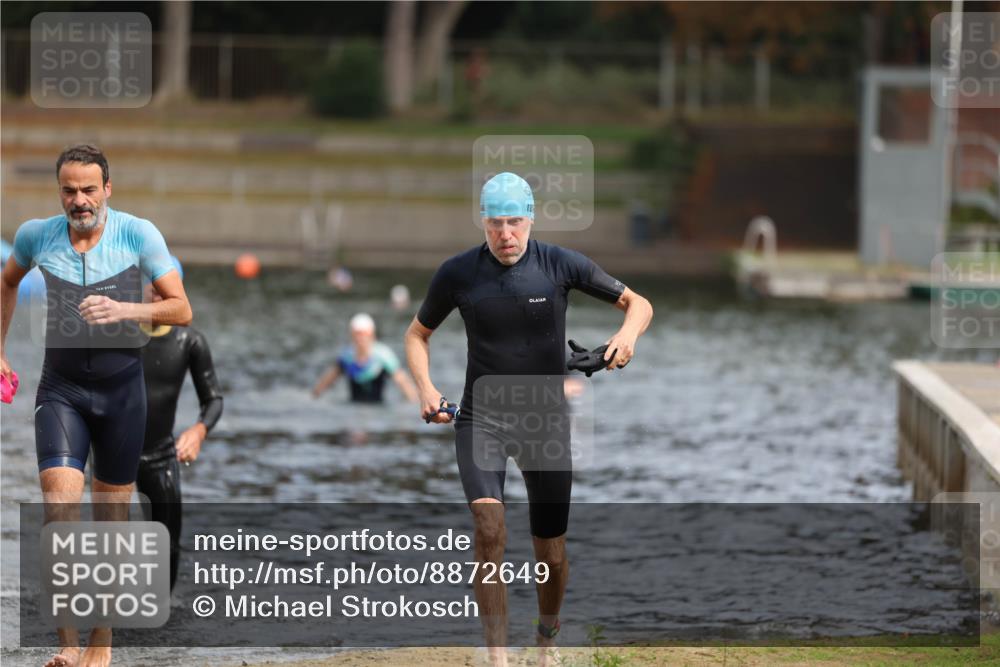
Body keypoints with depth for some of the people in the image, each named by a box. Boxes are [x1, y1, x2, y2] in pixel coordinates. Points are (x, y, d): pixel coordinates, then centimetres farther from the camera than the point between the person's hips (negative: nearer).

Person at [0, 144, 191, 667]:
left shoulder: (138, 234, -8)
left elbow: (181, 310, -8)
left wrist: (125, 310, -23)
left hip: (121, 388, 0)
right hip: (61, 387, 0)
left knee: (113, 512, 7)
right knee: (60, 497, -18)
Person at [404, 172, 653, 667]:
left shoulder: (560, 264, -7)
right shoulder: (457, 273, -5)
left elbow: (638, 304, 0)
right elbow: (418, 334, 10)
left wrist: (628, 333, -23)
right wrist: (425, 388, -8)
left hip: (545, 422, 1)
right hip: (480, 419, -1)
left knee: (552, 556, 6)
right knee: (489, 529, -24)